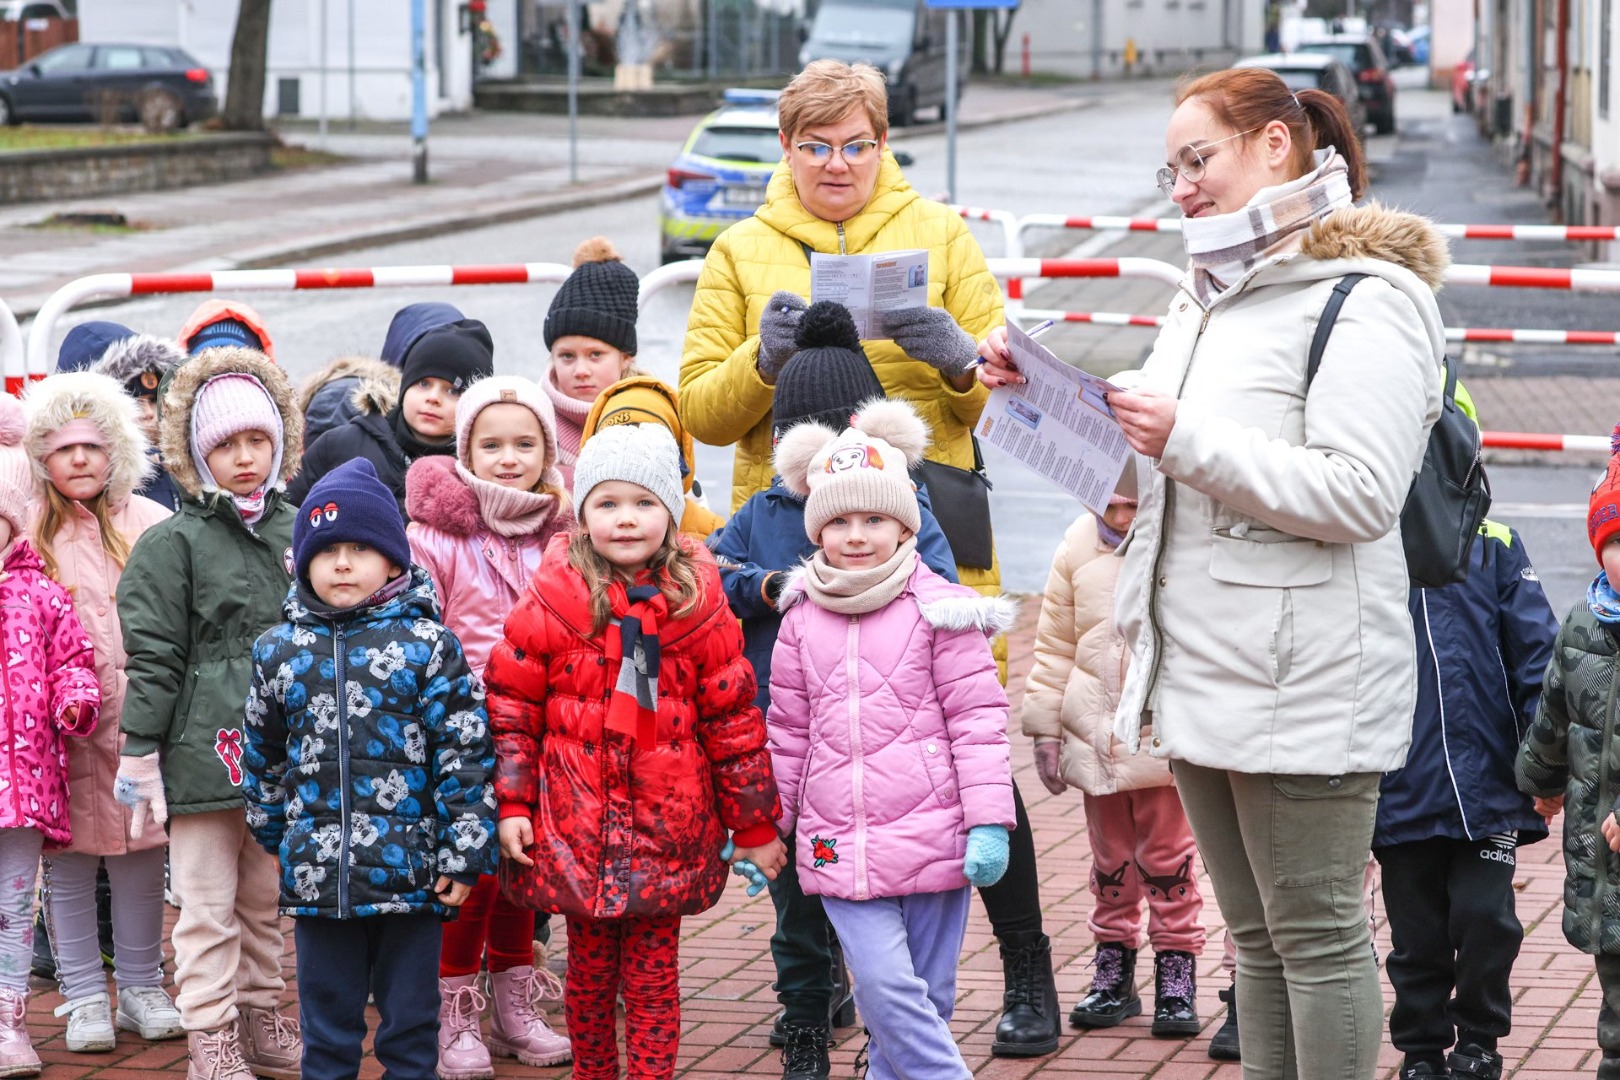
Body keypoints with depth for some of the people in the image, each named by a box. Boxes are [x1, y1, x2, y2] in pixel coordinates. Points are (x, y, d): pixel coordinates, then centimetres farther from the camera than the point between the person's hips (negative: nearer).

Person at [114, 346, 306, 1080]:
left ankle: (260, 1018, 27)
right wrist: (139, 753, -9)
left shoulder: (297, 533, 9)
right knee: (206, 904, 0)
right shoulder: (173, 544, -6)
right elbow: (152, 659, -7)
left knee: (266, 899, 15)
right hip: (206, 747, -5)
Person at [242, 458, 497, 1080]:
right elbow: (263, 754, 18)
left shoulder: (428, 646, -5)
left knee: (411, 1021, 8)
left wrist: (463, 854, -9)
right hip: (316, 873, 3)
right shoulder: (279, 651, 5)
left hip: (412, 872, -2)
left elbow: (465, 755, -6)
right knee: (326, 1023, 11)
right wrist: (272, 831, 23)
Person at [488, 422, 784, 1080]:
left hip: (668, 826, 0)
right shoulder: (549, 606, -2)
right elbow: (510, 708, 3)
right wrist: (511, 805, -3)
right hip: (576, 826, 0)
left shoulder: (697, 609, 1)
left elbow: (734, 722, 5)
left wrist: (755, 828, 8)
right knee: (590, 970, 8)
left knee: (654, 976, 3)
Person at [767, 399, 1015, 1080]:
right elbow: (788, 731, 16)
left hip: (930, 839, -2)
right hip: (840, 843, 2)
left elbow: (977, 718, -4)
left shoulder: (937, 609, -3)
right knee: (883, 987, -11)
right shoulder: (803, 619, 8)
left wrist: (988, 821, -10)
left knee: (926, 994, 5)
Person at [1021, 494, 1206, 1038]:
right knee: (1109, 855, 12)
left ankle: (1176, 971, 12)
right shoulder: (1078, 549, 2)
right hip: (1096, 732, 3)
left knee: (1166, 853, 2)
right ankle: (1114, 967, 22)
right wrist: (1045, 728, 9)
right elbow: (1054, 646, 10)